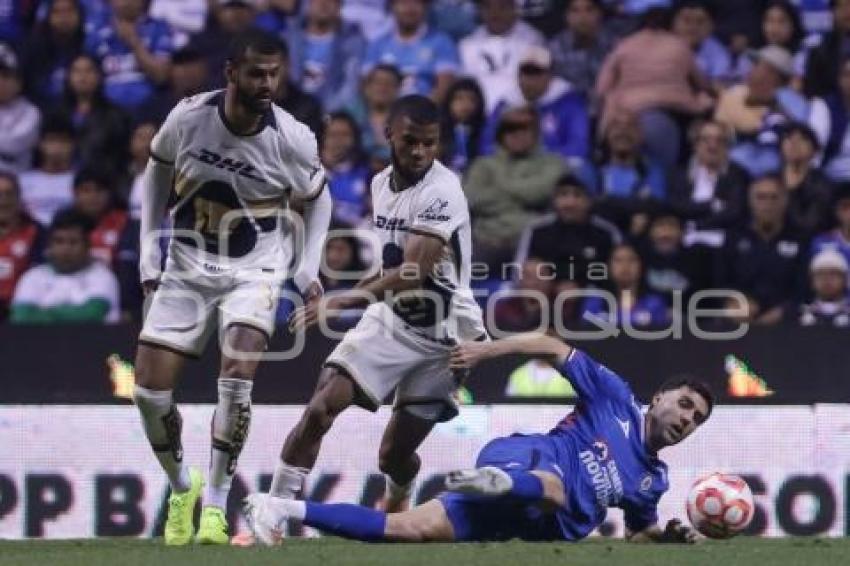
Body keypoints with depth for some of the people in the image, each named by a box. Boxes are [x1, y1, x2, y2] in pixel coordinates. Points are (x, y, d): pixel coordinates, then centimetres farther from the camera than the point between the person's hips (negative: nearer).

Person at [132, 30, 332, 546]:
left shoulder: (292, 139, -16)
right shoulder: (187, 118, -14)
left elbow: (318, 198, 4)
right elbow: (158, 172, 6)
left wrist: (307, 268, -2)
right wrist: (149, 248, 3)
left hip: (254, 270, -2)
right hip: (186, 268, 2)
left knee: (237, 378, -23)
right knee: (150, 390, -4)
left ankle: (216, 504, -10)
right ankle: (182, 487, 23)